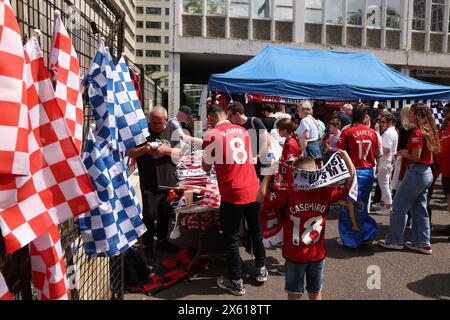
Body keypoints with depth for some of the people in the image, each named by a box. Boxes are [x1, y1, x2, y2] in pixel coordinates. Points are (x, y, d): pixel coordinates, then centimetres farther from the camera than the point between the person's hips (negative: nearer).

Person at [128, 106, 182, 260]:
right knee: (149, 214, 3)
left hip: (169, 182, 3)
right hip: (148, 183, -2)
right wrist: (143, 149, -17)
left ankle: (162, 240, 33)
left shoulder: (172, 130, 4)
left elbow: (180, 152, 1)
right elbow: (130, 153, 1)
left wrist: (167, 150, -16)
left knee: (165, 213, 15)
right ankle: (148, 244, 19)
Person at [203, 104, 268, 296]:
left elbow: (206, 167, -2)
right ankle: (261, 270, 35)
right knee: (256, 231, 21)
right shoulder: (243, 131, 8)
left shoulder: (212, 135, -8)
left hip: (232, 194, -5)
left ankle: (236, 282, 17)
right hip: (253, 190, 5)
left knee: (232, 238, 8)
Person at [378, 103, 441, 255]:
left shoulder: (417, 132, -17)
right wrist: (406, 153, 8)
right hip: (427, 173, 9)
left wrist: (404, 154, -3)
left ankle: (394, 241, 9)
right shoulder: (429, 131, 10)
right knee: (419, 209, 15)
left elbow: (415, 157, -22)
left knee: (399, 206, 1)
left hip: (416, 172, -9)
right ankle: (422, 243, 20)